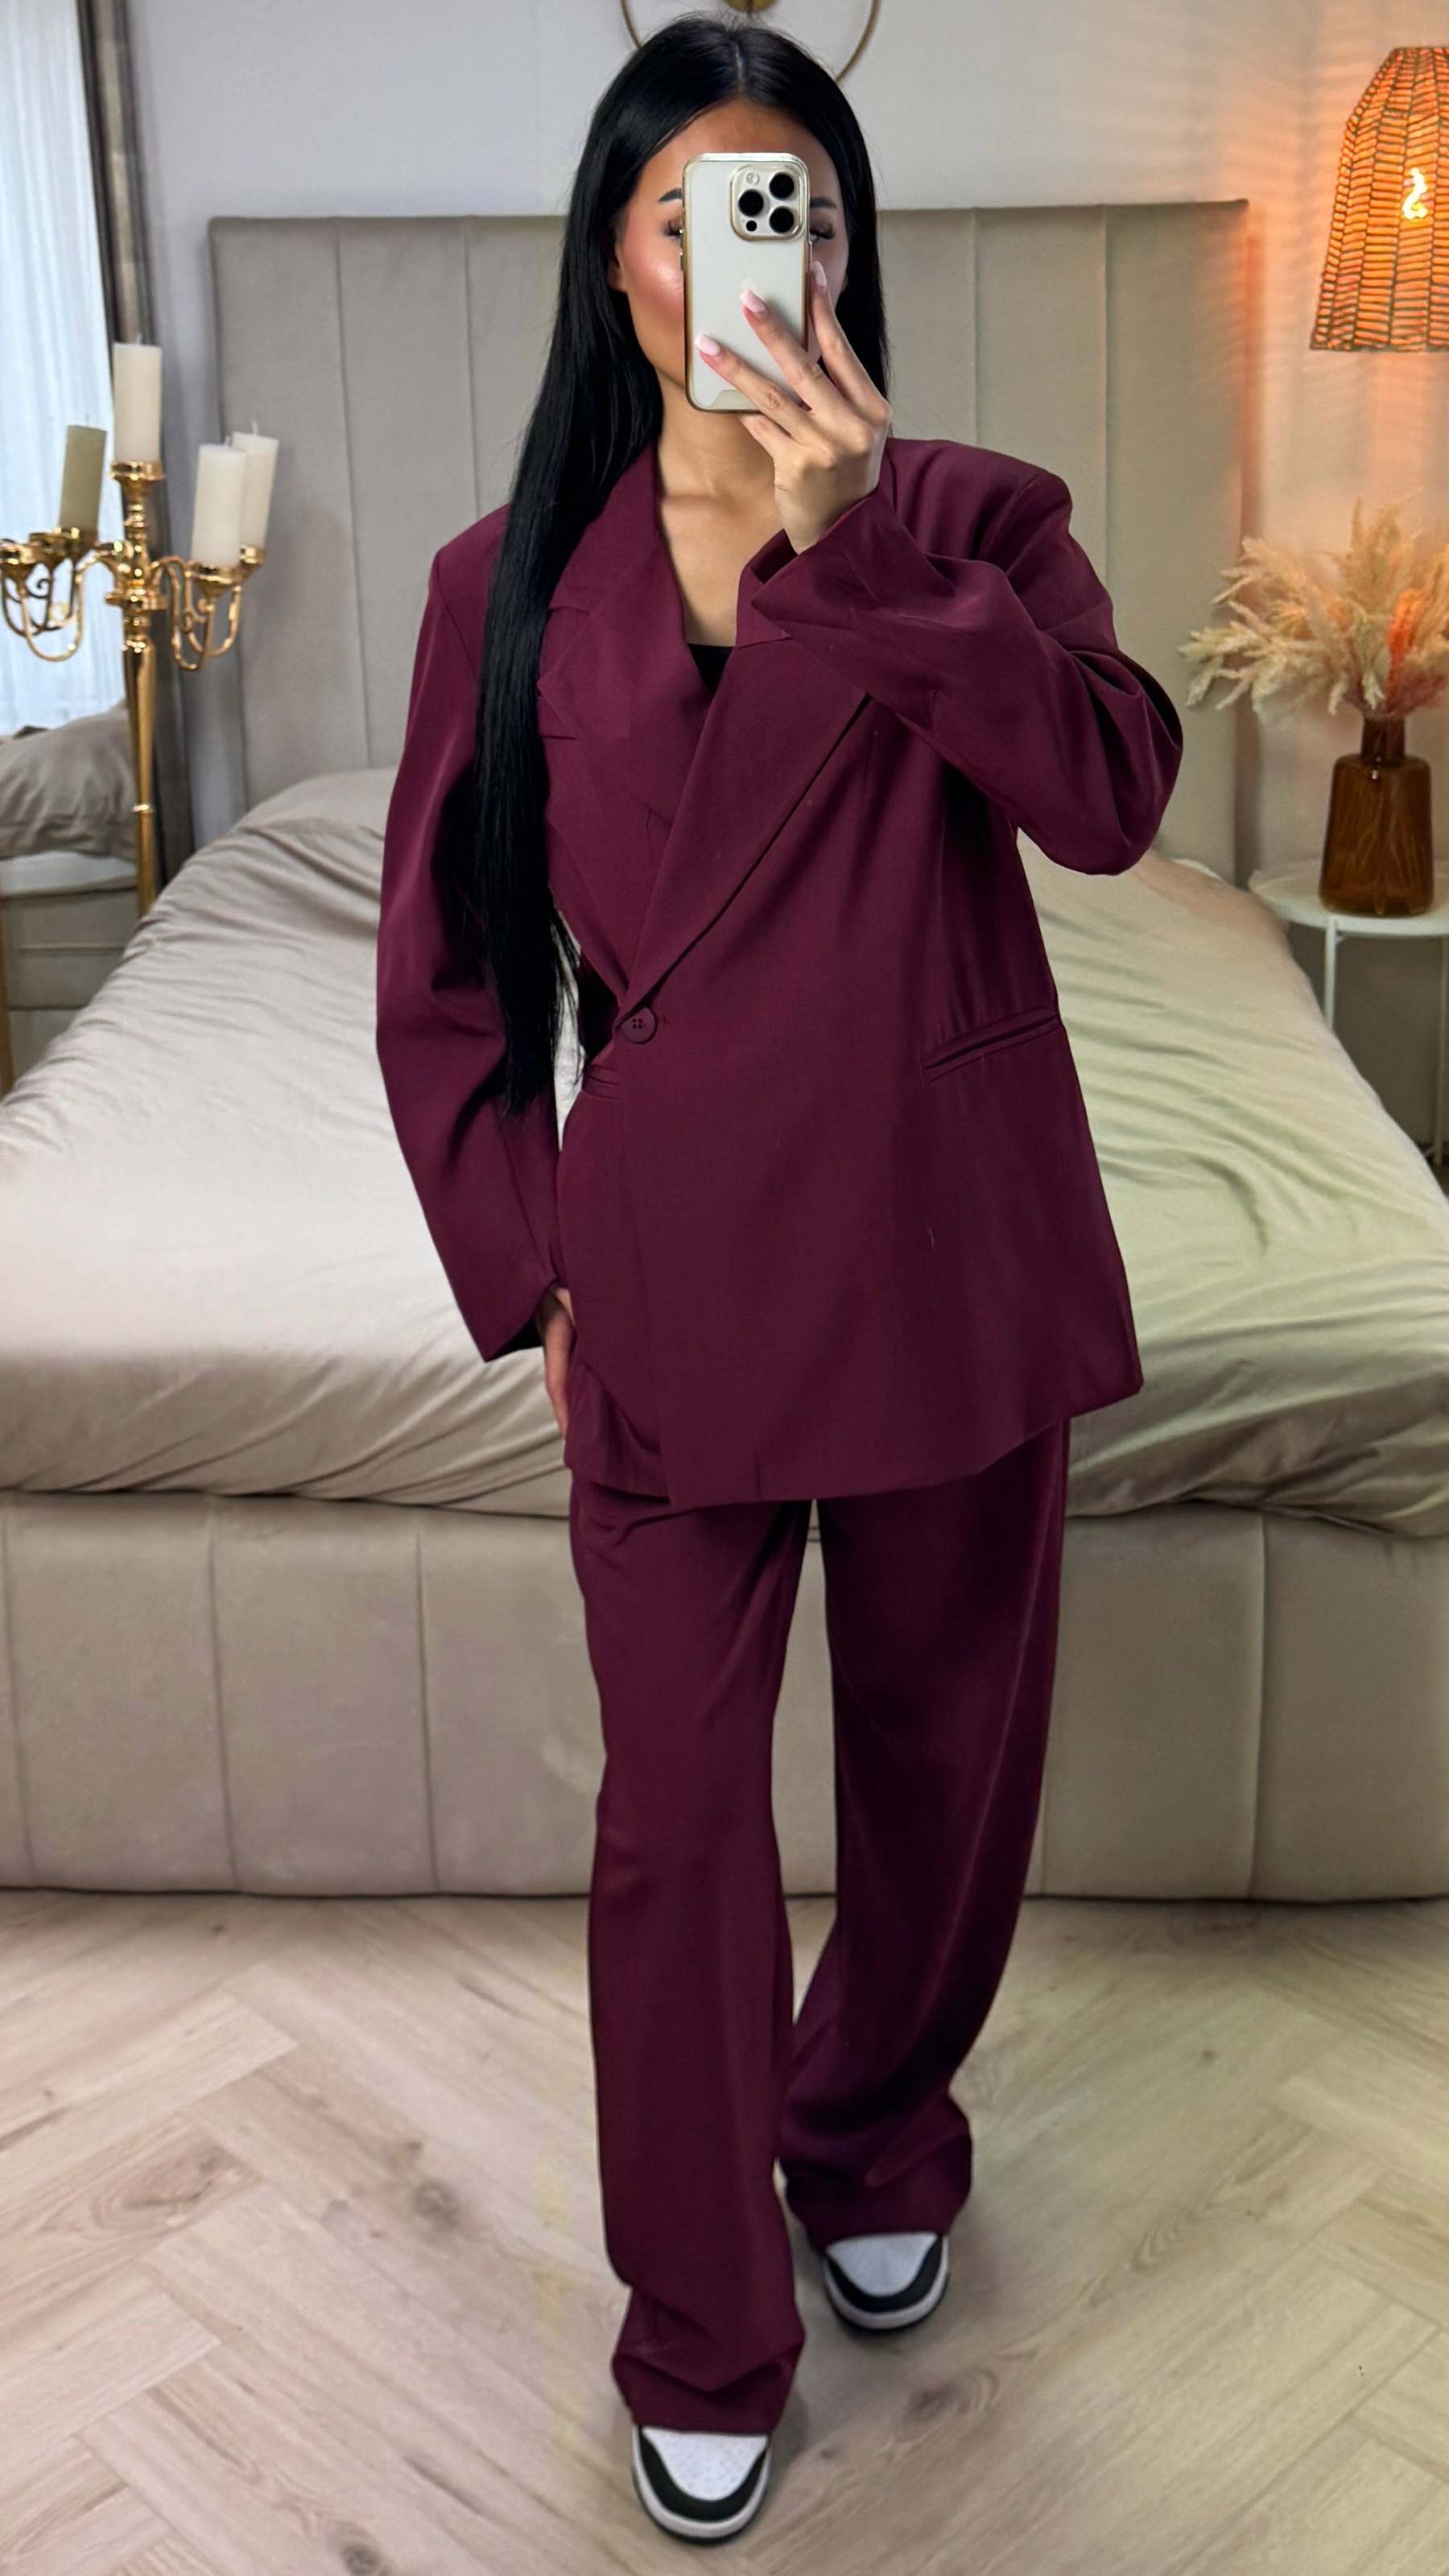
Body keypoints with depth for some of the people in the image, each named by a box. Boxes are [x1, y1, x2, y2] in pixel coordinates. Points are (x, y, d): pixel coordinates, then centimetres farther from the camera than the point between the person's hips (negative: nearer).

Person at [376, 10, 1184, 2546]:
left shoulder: (971, 514, 1)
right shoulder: (510, 580, 2)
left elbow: (1112, 791, -18)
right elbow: (443, 982, 6)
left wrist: (862, 537, -27)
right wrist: (529, 1280, 1)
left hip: (953, 1255, 1)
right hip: (673, 1267, 0)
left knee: (944, 1751, 16)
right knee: (677, 1814, 5)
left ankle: (873, 2136, 46)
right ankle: (701, 2342, 25)